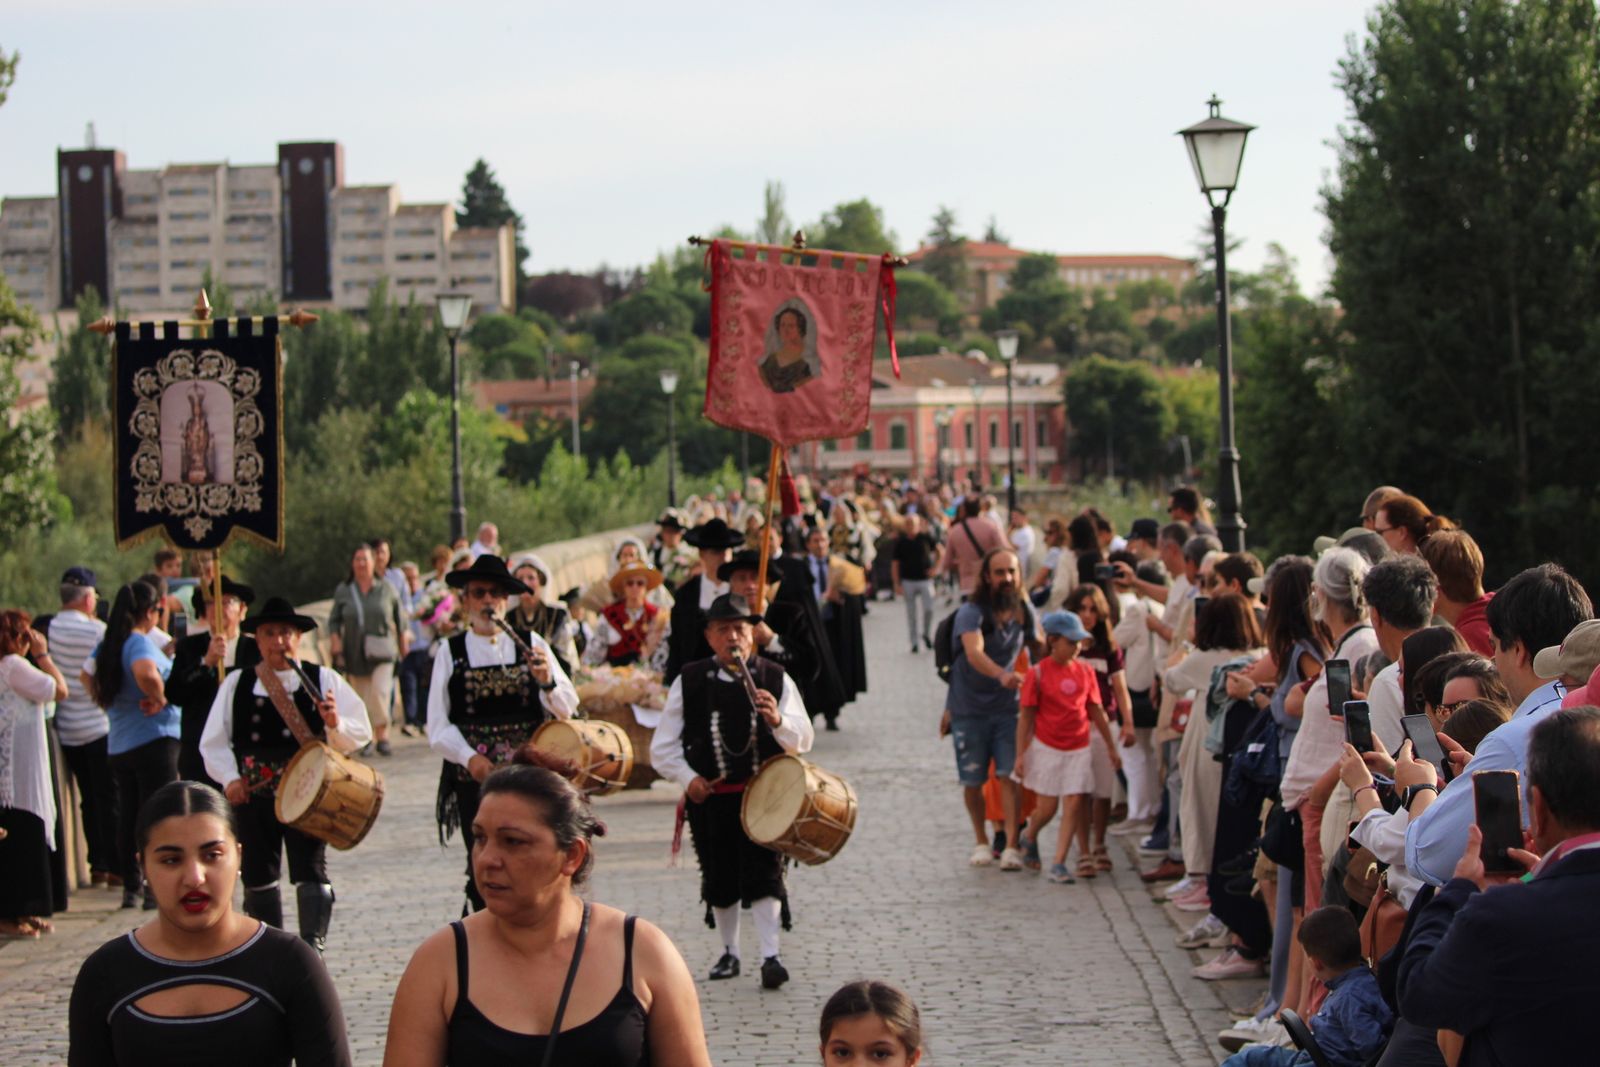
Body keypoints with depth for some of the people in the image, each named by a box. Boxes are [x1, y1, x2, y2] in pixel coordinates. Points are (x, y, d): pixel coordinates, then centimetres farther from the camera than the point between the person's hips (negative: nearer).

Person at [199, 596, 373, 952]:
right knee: (257, 875, 7)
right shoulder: (236, 684, 10)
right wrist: (230, 778, -6)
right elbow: (213, 741, 9)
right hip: (252, 794, 2)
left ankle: (313, 946, -12)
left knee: (310, 870, -10)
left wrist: (335, 724, -20)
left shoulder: (324, 680, 5)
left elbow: (361, 733, 1)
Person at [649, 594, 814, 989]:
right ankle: (729, 952, 26)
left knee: (763, 874, -11)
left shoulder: (775, 678, 1)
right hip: (709, 796, 1)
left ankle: (770, 956, -8)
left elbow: (803, 740, -6)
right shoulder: (689, 682, 1)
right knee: (720, 881, 9)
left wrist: (778, 721, -26)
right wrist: (688, 778, -11)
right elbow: (663, 748, 5)